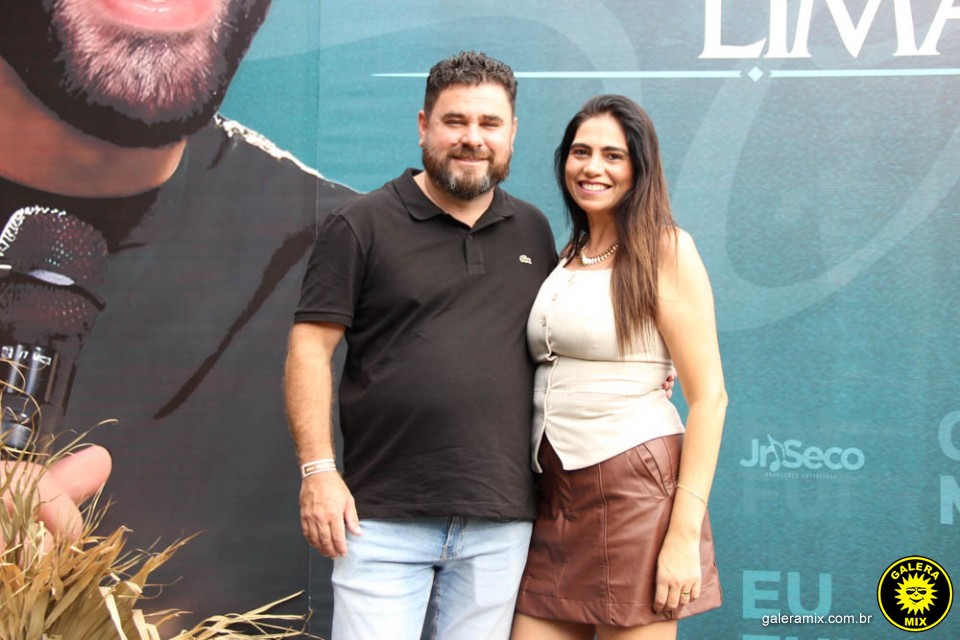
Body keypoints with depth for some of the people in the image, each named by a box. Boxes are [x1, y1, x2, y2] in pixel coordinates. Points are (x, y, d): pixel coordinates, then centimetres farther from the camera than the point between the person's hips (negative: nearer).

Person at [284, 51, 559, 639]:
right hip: (384, 516, -3)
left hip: (500, 523, 4)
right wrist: (318, 469, -10)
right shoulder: (363, 226, 0)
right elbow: (311, 347, -3)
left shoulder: (534, 232, 13)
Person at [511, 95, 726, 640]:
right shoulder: (565, 260, 14)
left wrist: (685, 534, -15)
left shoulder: (665, 250, -5)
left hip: (634, 487, -6)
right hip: (555, 492, 6)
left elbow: (709, 397, -10)